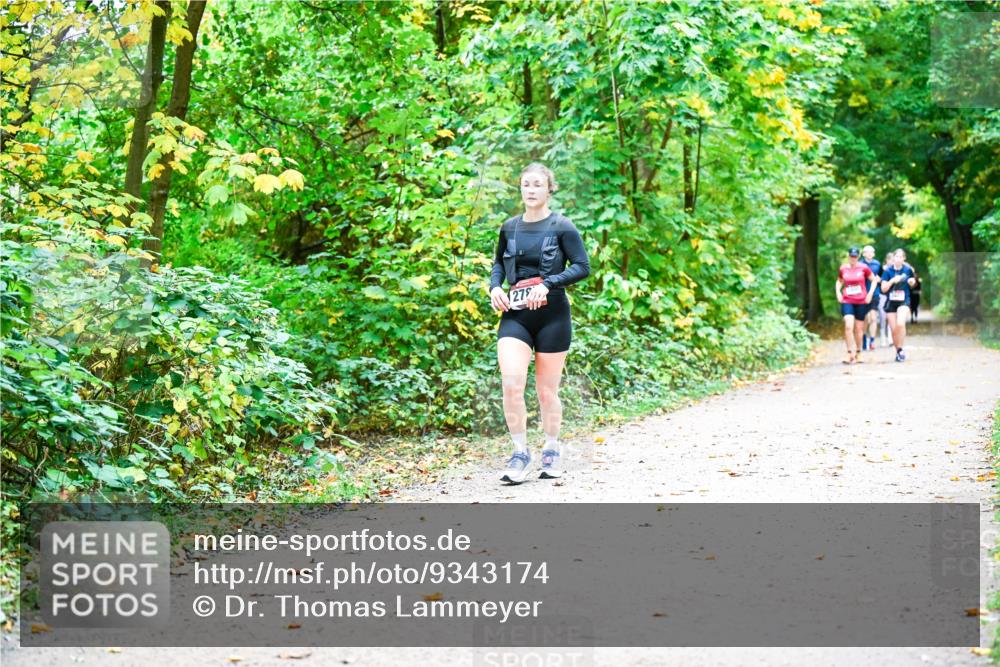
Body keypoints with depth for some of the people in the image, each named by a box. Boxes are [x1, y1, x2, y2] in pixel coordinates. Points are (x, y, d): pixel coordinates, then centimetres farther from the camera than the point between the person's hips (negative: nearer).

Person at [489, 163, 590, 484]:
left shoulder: (561, 226, -2)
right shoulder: (509, 227, 10)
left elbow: (582, 267, -6)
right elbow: (498, 263, 24)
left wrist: (548, 284, -18)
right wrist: (495, 286, 3)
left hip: (552, 316, -2)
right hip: (515, 315, 3)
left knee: (547, 391, 6)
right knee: (511, 384, -16)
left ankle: (551, 451, 27)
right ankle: (520, 453, -2)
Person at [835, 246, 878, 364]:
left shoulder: (864, 268, -4)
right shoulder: (843, 269, 2)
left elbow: (874, 280, 7)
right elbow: (839, 281, 20)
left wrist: (870, 293, -4)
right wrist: (838, 292, 5)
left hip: (861, 302, 0)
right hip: (847, 301, 0)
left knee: (859, 328, 7)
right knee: (848, 326, -16)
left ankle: (858, 353, 23)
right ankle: (850, 353, -12)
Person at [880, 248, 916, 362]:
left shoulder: (908, 270, 0)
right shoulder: (888, 271, -2)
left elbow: (912, 284, 17)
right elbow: (883, 288, -4)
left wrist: (912, 282, -6)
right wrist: (892, 281, -18)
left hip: (904, 301, -1)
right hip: (891, 302, 1)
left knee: (900, 324, -26)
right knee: (893, 329, 3)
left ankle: (900, 349, -12)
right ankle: (898, 352, 21)